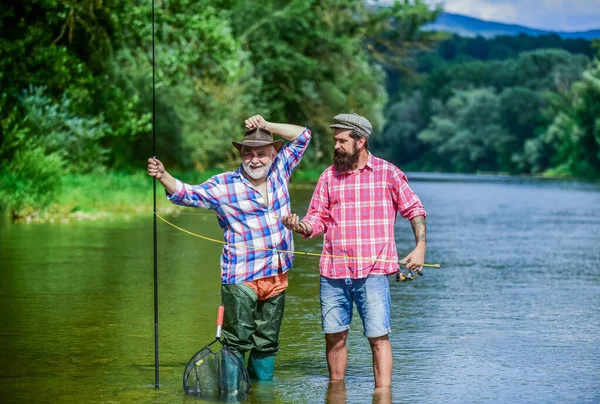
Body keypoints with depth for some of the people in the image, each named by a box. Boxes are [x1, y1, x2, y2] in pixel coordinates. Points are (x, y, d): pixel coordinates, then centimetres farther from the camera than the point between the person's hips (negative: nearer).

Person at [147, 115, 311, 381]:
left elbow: (302, 136, 13)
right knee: (237, 342, -7)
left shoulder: (279, 171, 8)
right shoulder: (225, 185, -4)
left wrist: (266, 126, 0)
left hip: (277, 277, 5)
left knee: (267, 342, 12)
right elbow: (188, 194, -7)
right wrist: (163, 176, -26)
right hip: (240, 280, -5)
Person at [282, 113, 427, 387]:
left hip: (373, 273, -3)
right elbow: (318, 218, 10)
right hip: (333, 273, 4)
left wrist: (420, 246, -3)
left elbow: (414, 210, 9)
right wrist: (300, 226, -11)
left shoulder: (388, 173, 3)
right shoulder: (329, 176, 11)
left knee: (379, 337, -7)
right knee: (334, 336, 9)